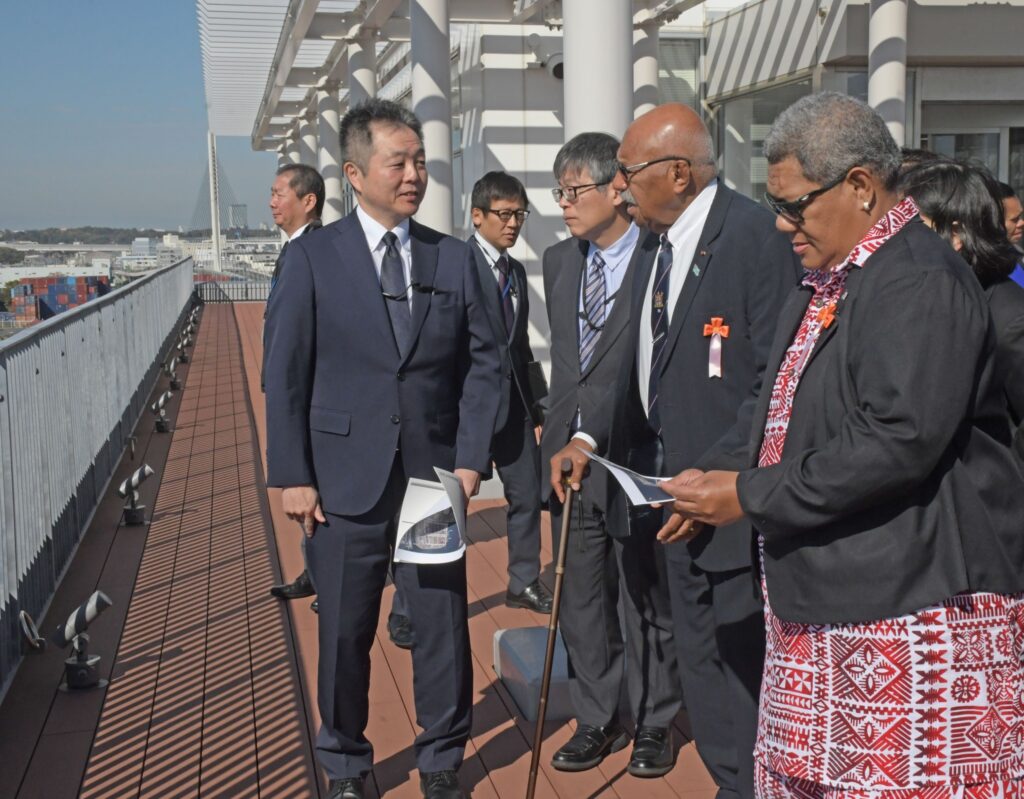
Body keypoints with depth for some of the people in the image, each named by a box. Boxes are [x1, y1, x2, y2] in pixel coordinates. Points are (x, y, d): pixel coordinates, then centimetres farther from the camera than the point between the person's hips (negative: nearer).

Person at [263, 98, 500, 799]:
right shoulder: (314, 257, -2)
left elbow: (482, 363, 6)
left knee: (445, 626, 8)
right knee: (345, 634, 10)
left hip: (434, 477, 2)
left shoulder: (454, 258, 6)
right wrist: (292, 476, -6)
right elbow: (285, 374, -2)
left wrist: (471, 458, -3)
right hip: (346, 478, -2)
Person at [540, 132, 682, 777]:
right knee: (581, 600, 13)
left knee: (648, 603, 9)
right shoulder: (559, 261, 10)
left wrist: (592, 437, -16)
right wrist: (558, 441, 11)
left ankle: (655, 724, 26)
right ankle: (599, 720, 29)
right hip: (570, 453, 6)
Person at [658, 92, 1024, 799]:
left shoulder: (920, 281, -16)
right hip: (826, 599, 10)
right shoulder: (826, 283, 16)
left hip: (911, 605, -9)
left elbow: (900, 441, -26)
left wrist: (750, 496, -18)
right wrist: (718, 496, 8)